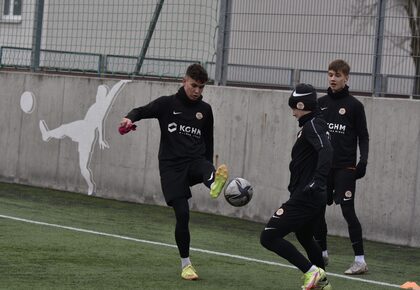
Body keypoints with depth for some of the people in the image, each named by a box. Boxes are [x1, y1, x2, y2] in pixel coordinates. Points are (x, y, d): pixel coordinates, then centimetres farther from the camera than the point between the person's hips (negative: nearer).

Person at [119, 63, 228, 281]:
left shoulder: (205, 110, 11)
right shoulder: (167, 104, 3)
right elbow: (143, 111, -9)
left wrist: (209, 171, 22)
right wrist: (130, 118, -32)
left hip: (195, 161, 2)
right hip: (171, 166, -2)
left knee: (207, 168, -35)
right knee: (182, 214, -10)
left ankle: (215, 184, -72)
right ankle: (185, 264, 3)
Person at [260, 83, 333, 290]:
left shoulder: (312, 126, -14)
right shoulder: (312, 125, 15)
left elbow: (326, 151, -31)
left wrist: (317, 181, -41)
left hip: (305, 197, -11)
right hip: (315, 197, 11)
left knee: (268, 237, -11)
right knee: (305, 237, 32)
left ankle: (311, 272, -13)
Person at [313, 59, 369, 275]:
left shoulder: (354, 105, -2)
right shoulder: (321, 103, 9)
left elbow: (363, 136, 0)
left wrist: (363, 160, -13)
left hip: (345, 168, -5)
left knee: (348, 211, -11)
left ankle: (360, 261, -10)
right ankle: (322, 253, 24)